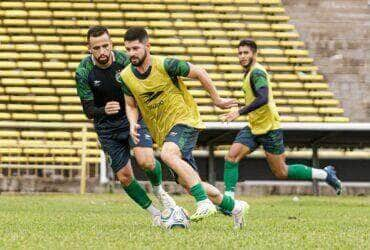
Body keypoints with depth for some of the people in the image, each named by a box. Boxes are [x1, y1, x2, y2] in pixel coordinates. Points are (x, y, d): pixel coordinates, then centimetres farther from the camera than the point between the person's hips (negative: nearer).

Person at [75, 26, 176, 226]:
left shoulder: (124, 61, -16)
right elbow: (88, 110, -12)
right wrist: (104, 110, -33)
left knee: (145, 161, -23)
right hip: (107, 128, 1)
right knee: (124, 177, -1)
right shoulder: (83, 72, -16)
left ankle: (159, 190, 9)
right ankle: (154, 212, 19)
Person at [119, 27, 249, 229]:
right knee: (186, 182, 2)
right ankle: (234, 207, 21)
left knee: (168, 154, -35)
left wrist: (217, 101, 5)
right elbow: (131, 105, 14)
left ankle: (204, 203, -34)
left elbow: (199, 73, -3)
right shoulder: (126, 77, -1)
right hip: (162, 132, 6)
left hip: (184, 120, -6)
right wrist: (133, 123, -7)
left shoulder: (165, 65, -16)